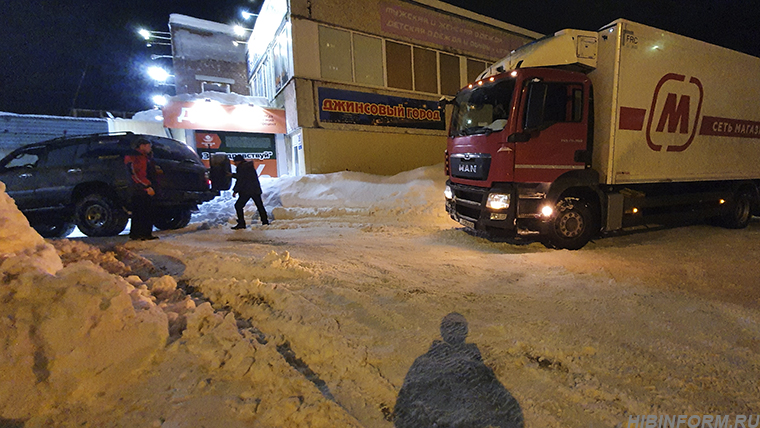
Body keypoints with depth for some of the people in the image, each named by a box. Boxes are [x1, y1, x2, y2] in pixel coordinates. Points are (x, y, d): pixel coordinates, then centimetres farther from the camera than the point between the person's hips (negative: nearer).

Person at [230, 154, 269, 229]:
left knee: (238, 206, -1)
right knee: (260, 205, 15)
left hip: (246, 191, -8)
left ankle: (241, 223, -5)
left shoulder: (240, 168, -8)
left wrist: (235, 191, -8)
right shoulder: (250, 166, 16)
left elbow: (240, 180, -13)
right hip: (256, 190, 8)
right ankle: (265, 221, 20)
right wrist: (232, 175, 31)